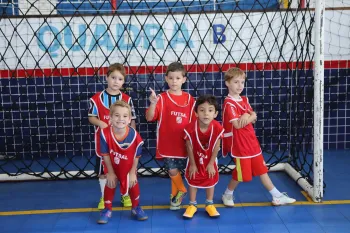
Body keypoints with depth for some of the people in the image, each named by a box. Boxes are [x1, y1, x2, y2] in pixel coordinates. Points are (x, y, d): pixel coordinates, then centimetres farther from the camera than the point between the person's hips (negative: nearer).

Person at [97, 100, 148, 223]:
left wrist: (132, 173, -10)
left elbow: (136, 156, -17)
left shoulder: (135, 136, -33)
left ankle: (136, 208, 37)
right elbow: (105, 154, -20)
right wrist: (110, 172, -13)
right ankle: (107, 210, 30)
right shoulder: (105, 133, -34)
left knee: (133, 185, 13)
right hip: (112, 167, 0)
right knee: (110, 185, 11)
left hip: (128, 167, 0)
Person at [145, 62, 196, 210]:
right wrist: (153, 103, -33)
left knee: (177, 171, 12)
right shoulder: (161, 98, -7)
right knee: (172, 170, -1)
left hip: (183, 143, 2)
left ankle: (175, 195, 33)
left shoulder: (189, 99, 1)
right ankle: (181, 190, 27)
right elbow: (149, 118, -16)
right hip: (166, 143, -2)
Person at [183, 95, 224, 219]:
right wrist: (192, 164, -10)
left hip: (210, 160, 1)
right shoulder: (190, 128, -32)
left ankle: (209, 204, 34)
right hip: (195, 159, -1)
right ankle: (192, 205, 30)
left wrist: (211, 163, -9)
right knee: (192, 180, 13)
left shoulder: (218, 128, -29)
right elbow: (189, 148, -18)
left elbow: (216, 147, -16)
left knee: (211, 180, 15)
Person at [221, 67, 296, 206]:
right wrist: (249, 117, -10)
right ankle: (227, 195, 26)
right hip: (239, 144, -8)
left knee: (261, 169, 14)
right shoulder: (229, 103, -17)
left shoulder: (244, 100, 11)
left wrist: (247, 117, -18)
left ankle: (277, 196, 21)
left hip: (252, 142, 8)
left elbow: (254, 117, 4)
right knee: (241, 174, 3)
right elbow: (238, 124, -24)